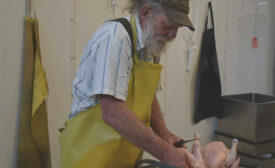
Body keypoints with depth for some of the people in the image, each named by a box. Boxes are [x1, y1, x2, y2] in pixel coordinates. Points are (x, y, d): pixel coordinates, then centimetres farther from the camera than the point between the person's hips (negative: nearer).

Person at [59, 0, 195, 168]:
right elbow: (112, 113, -29)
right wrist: (165, 153, -25)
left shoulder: (153, 42, 4)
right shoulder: (115, 38, -22)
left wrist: (163, 132, 0)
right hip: (93, 154, -8)